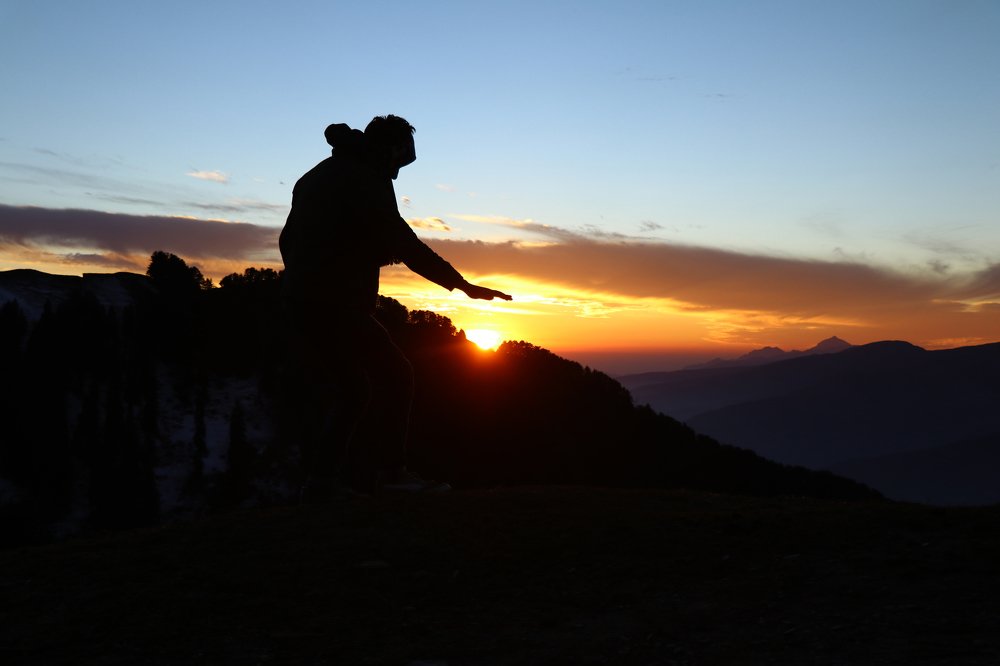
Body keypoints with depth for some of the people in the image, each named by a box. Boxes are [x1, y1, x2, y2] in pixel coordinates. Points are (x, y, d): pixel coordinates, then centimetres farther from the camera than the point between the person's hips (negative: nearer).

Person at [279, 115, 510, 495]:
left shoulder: (317, 175, 20)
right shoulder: (367, 180, -9)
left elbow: (288, 240, 24)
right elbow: (402, 243, -18)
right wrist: (463, 285, -16)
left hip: (300, 306, 9)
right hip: (338, 307, -9)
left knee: (350, 391, 17)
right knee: (395, 378, -2)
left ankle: (322, 478, 19)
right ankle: (389, 471, -2)